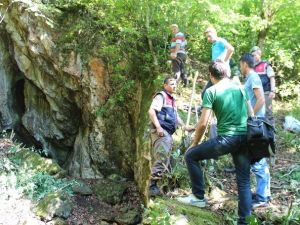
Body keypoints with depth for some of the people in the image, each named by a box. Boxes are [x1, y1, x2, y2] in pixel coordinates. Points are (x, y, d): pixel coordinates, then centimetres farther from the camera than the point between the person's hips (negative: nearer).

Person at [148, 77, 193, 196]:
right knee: (162, 159, -18)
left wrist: (184, 126, 27)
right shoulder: (161, 96, -2)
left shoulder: (172, 99, 25)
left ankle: (154, 185, 13)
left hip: (168, 133, 9)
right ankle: (152, 186, -16)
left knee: (165, 160, 8)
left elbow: (175, 116, 36)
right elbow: (151, 111, -15)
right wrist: (158, 127, -25)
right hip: (161, 132, -9)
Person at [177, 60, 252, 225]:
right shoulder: (238, 87, 15)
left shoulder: (211, 91, -2)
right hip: (245, 137, 6)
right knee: (244, 181, 12)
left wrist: (194, 143, 7)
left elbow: (203, 123, -6)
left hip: (227, 138, -6)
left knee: (190, 155, 12)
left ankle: (198, 197, 16)